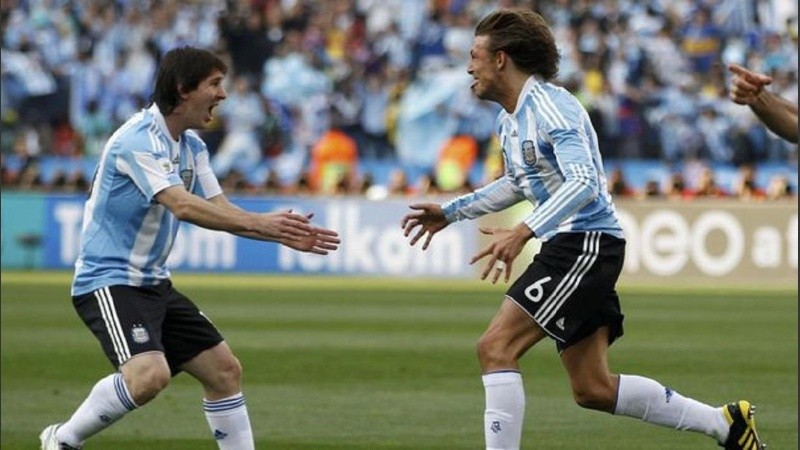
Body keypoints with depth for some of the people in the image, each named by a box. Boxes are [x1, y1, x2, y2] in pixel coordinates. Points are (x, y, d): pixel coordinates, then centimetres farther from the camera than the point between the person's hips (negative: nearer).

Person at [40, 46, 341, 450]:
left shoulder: (191, 146, 11)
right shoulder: (139, 138, -19)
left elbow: (219, 210, 11)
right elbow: (182, 205, -31)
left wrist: (284, 233, -2)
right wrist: (259, 223, -35)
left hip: (154, 283, 10)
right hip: (109, 281, -10)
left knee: (224, 371, 7)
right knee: (149, 374, -30)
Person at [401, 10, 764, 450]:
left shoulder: (550, 106, -15)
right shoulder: (509, 118, 15)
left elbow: (583, 182, -28)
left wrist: (522, 232, -38)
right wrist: (450, 211, 28)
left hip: (586, 244, -10)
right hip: (568, 248, 10)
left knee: (495, 347, -17)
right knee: (593, 389, 9)